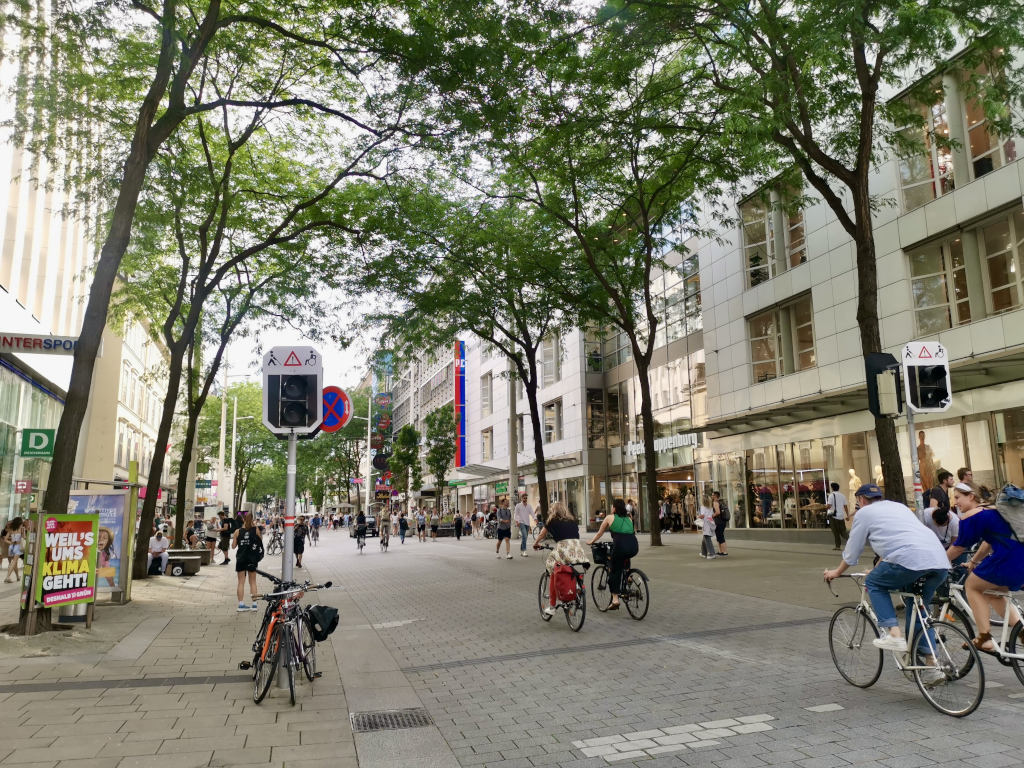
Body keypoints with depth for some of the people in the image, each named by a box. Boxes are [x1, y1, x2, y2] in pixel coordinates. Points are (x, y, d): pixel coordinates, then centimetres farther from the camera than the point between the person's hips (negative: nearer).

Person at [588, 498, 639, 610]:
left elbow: (599, 533, 26)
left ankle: (615, 599, 3)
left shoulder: (610, 518, 14)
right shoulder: (629, 518, 24)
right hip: (634, 547, 4)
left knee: (614, 571, 9)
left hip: (620, 546, -4)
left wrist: (591, 542, 42)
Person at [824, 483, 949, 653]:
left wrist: (837, 572, 36)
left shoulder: (864, 512, 13)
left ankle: (893, 633, -1)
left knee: (873, 584, 14)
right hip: (941, 563, 7)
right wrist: (879, 570, 57)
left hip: (911, 561, -7)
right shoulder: (899, 506, 33)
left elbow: (852, 551, 19)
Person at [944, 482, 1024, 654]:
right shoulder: (995, 510, 21)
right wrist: (974, 561, 39)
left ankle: (985, 639, 8)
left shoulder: (970, 516, -5)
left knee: (972, 586, 14)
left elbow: (959, 547, 1)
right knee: (989, 590, 27)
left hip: (1008, 562, -8)